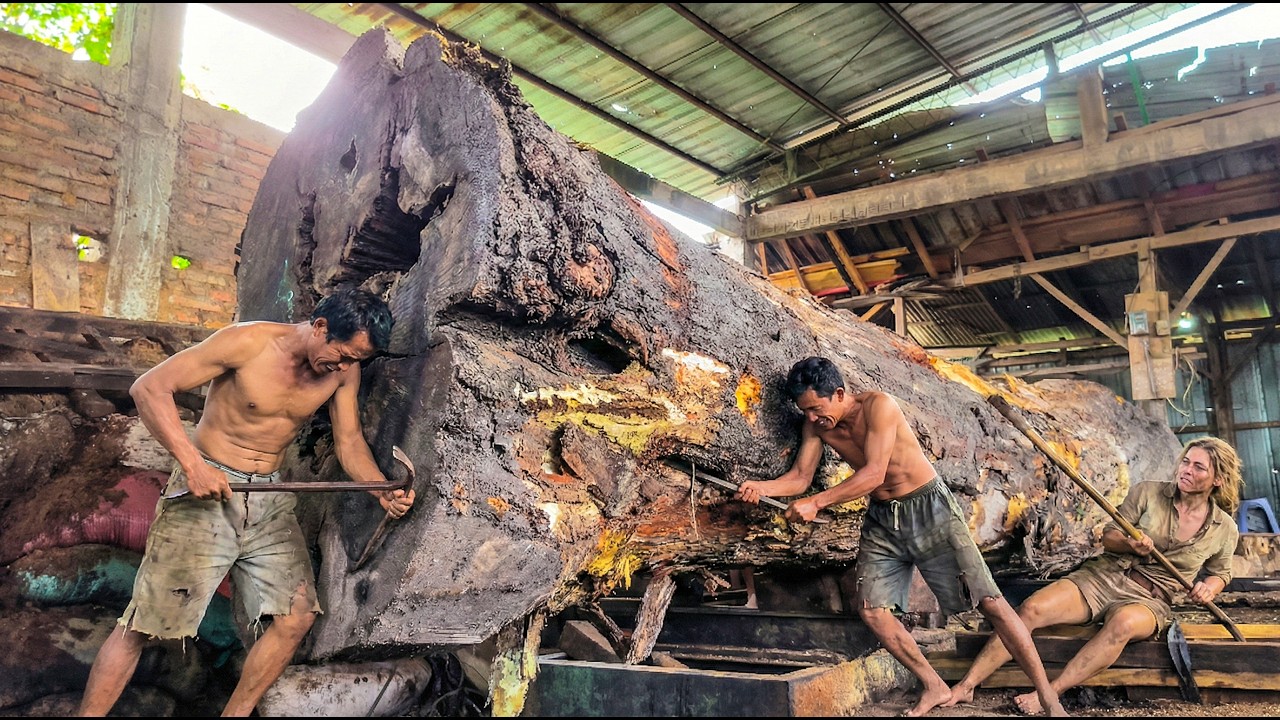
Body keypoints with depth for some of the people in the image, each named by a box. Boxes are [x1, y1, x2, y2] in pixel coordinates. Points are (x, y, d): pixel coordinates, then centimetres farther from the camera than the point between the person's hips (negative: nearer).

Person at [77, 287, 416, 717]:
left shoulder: (344, 370, -1)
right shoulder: (248, 342, -16)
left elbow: (349, 441, 3)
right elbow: (149, 388, -15)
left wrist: (384, 490, -17)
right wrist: (192, 462, -25)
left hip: (270, 500, 5)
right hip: (206, 488, -4)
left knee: (298, 616, -4)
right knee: (144, 624, -4)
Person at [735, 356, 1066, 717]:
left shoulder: (878, 405, -22)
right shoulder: (816, 425, -3)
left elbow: (873, 473, -27)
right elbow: (800, 477, -5)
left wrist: (816, 503, -30)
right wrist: (761, 487, -25)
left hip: (927, 507, -5)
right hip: (881, 519, 6)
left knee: (989, 601, -4)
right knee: (871, 609, -5)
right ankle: (934, 687, 12)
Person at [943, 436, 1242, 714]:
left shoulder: (1225, 529, 4)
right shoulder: (1147, 493, 1)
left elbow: (1220, 573, 21)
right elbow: (1108, 536, 5)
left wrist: (1209, 587, -2)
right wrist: (1129, 543, -18)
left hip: (1148, 600, -1)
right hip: (1102, 576, 1)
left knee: (1123, 621, -41)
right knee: (1032, 608, -26)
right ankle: (965, 686, -25)